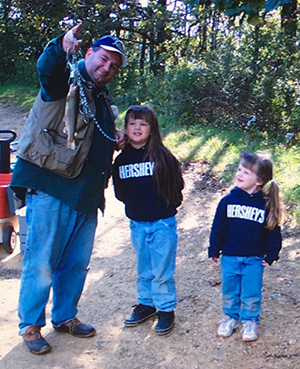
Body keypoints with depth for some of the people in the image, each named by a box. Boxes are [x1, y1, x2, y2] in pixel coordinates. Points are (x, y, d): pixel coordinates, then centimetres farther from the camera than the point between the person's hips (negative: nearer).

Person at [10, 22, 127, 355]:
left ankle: (65, 316, 33)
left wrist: (115, 141, 13)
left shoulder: (102, 101, 21)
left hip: (85, 195, 8)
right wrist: (62, 46, -51)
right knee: (41, 264, -1)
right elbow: (46, 68, -29)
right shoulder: (66, 81, -3)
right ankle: (30, 325, 17)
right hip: (51, 190, -8)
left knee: (77, 262, 16)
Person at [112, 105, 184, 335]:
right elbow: (120, 192, 10)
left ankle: (166, 309, 18)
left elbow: (176, 185, -5)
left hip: (163, 223, -4)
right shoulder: (121, 160, 2)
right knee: (144, 269, 18)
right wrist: (135, 204, 2)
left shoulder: (162, 156, -10)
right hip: (137, 224, 4)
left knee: (162, 271, 3)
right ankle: (146, 303, 34)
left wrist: (166, 205, -3)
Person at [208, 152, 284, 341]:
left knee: (251, 294, 7)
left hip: (254, 259, -1)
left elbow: (273, 232, 0)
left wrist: (270, 255, -1)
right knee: (229, 292, 13)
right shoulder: (228, 200, -5)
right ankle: (231, 316, 35)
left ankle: (250, 320, 29)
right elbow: (217, 227, 1)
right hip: (229, 257, 2)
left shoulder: (266, 204, -8)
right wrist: (214, 250, 2)